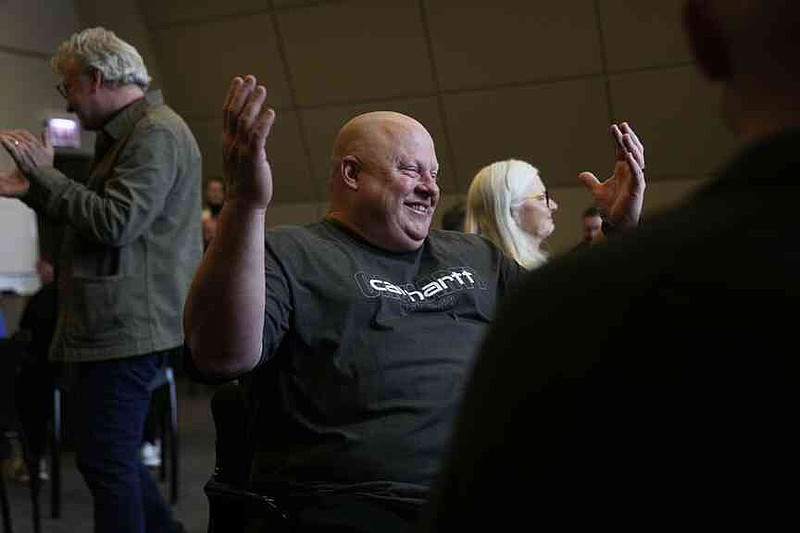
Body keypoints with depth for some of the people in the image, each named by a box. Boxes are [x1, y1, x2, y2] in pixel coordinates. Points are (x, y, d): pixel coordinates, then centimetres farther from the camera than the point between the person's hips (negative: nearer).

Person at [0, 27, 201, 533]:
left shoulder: (156, 133, -14)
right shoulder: (130, 132, 18)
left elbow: (115, 223, -23)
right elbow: (95, 217, 23)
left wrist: (45, 174, -12)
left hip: (130, 325, -11)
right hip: (122, 322, 11)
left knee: (107, 461, -3)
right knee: (112, 454, 18)